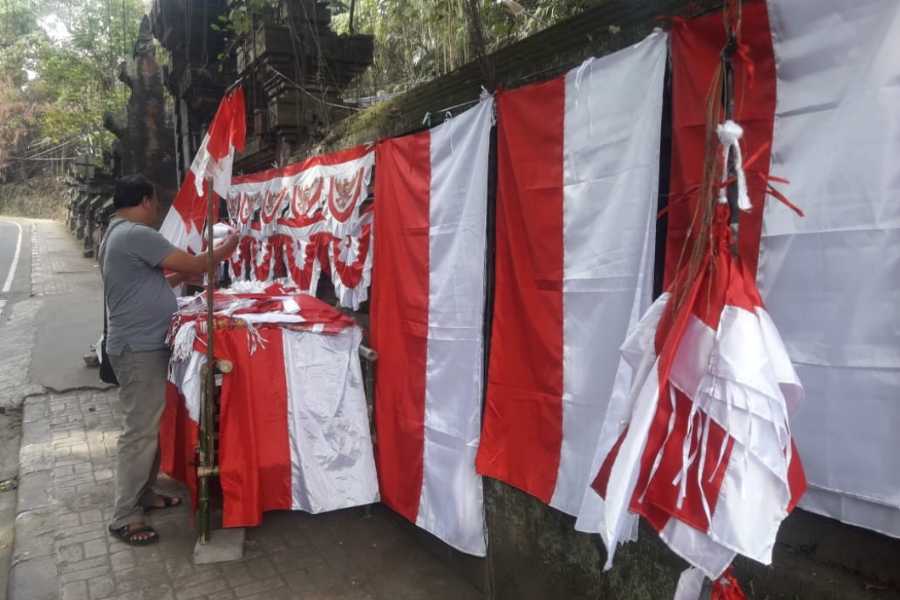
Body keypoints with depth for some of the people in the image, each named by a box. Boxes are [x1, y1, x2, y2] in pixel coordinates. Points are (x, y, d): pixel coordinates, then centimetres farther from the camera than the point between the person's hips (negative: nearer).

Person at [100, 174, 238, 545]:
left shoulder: (119, 234, 16)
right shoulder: (136, 234, -18)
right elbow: (190, 264, -17)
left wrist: (183, 274, 18)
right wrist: (224, 250, -2)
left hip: (142, 346, 11)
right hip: (140, 350, -11)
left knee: (151, 427, 18)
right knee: (140, 432, -4)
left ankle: (144, 494, 31)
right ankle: (124, 518, 6)